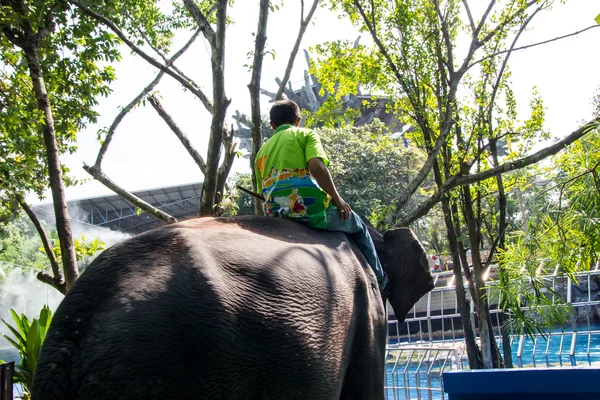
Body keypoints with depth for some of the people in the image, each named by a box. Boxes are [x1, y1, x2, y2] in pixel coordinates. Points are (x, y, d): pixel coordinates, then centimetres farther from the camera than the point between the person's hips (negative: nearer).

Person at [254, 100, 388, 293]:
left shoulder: (262, 151, 21)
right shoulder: (304, 134, 6)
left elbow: (263, 193, 16)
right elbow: (316, 166, -12)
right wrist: (337, 198, -4)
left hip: (277, 215, 6)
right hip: (311, 208, -5)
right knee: (358, 228, 20)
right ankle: (380, 281, 25)